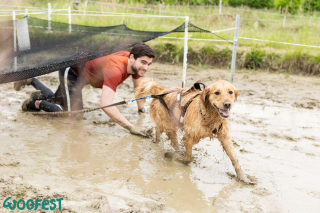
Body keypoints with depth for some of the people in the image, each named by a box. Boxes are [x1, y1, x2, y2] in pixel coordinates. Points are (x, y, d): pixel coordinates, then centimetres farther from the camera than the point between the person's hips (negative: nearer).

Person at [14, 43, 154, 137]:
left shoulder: (135, 63, -18)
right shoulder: (115, 70, -44)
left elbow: (139, 87, 4)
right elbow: (105, 104, -54)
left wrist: (141, 109, 0)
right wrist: (130, 127, -55)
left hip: (82, 72, 9)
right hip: (72, 70, -8)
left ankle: (31, 81, 42)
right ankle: (37, 103, 1)